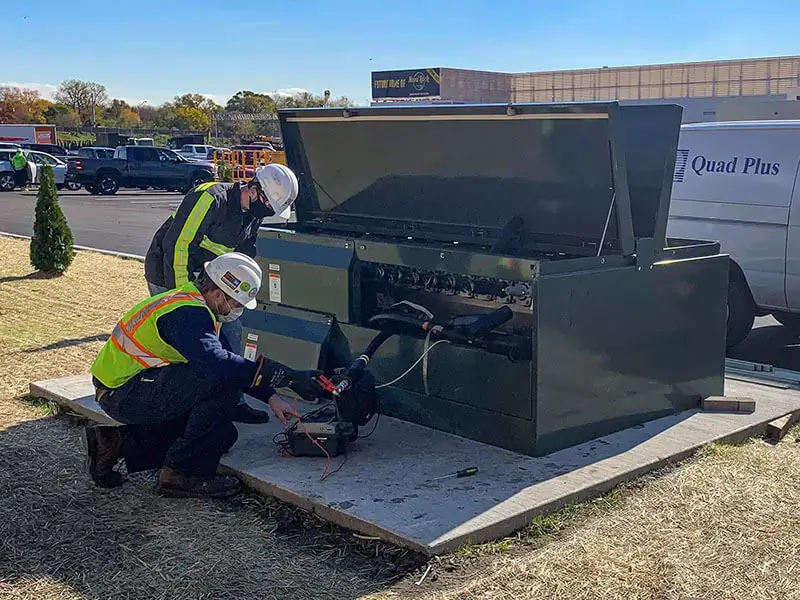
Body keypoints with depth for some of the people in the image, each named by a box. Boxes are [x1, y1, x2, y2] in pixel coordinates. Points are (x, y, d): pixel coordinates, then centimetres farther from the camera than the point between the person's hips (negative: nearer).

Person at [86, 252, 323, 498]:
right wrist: (287, 377, -37)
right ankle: (183, 473, -14)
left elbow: (224, 358, 15)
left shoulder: (191, 304, 10)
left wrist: (270, 397, 6)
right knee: (224, 380, -23)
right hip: (123, 393, -10)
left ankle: (118, 443, 13)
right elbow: (216, 363, -39)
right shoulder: (186, 313, -23)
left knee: (224, 434, 11)